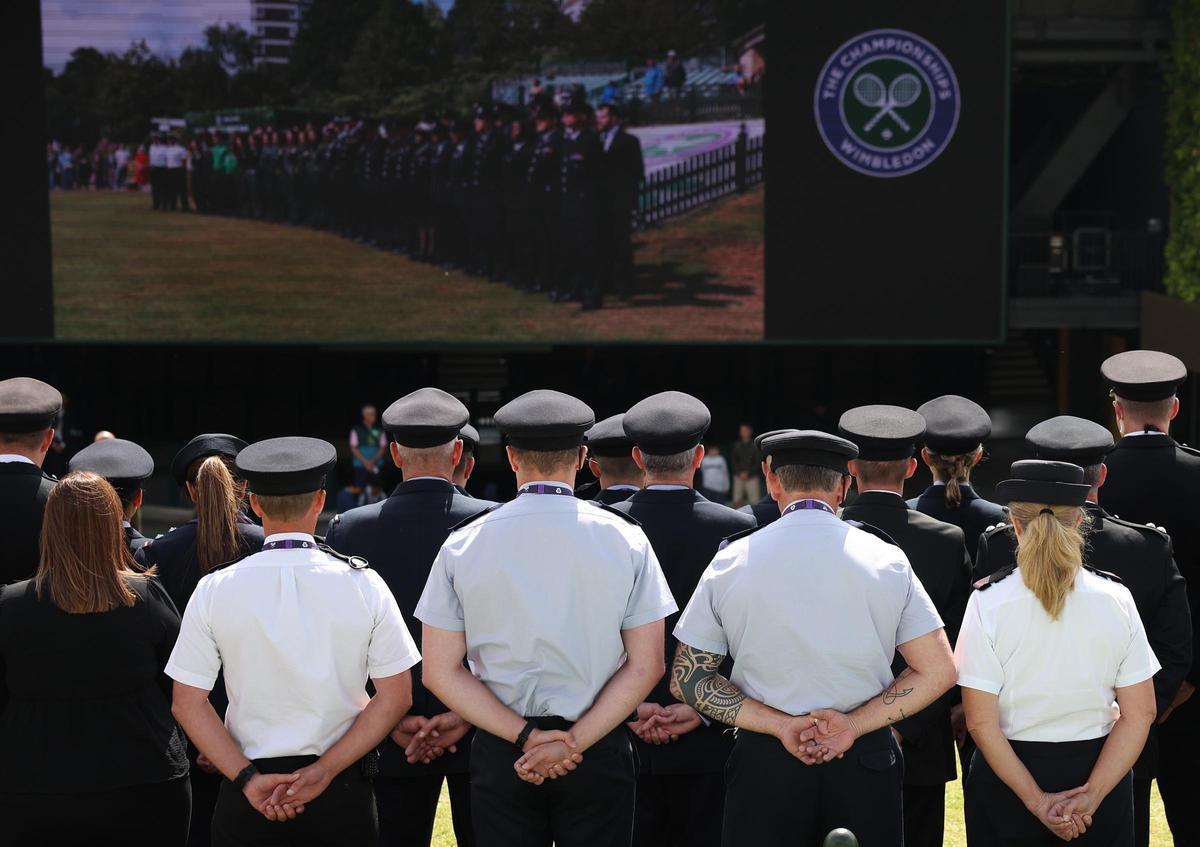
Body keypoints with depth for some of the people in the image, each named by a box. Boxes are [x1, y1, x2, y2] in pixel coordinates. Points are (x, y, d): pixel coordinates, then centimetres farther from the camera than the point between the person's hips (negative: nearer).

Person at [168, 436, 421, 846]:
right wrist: (323, 772, -6)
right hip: (342, 794, 0)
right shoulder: (363, 584, -5)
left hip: (248, 793, 0)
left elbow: (188, 703, -4)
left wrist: (248, 778, -6)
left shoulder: (215, 590, -4)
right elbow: (395, 697, -5)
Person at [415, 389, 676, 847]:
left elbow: (440, 671, -4)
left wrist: (525, 736, -7)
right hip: (599, 753, 0)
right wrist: (574, 741, -8)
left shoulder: (463, 544, -2)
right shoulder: (626, 540, -4)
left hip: (499, 754, 1)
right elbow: (644, 667, -7)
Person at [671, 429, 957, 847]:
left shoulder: (732, 562, -1)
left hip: (764, 763, 0)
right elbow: (938, 672, -4)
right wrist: (854, 724, -7)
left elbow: (687, 678, -1)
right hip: (866, 761, 0)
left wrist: (778, 724, -6)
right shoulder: (885, 560, -1)